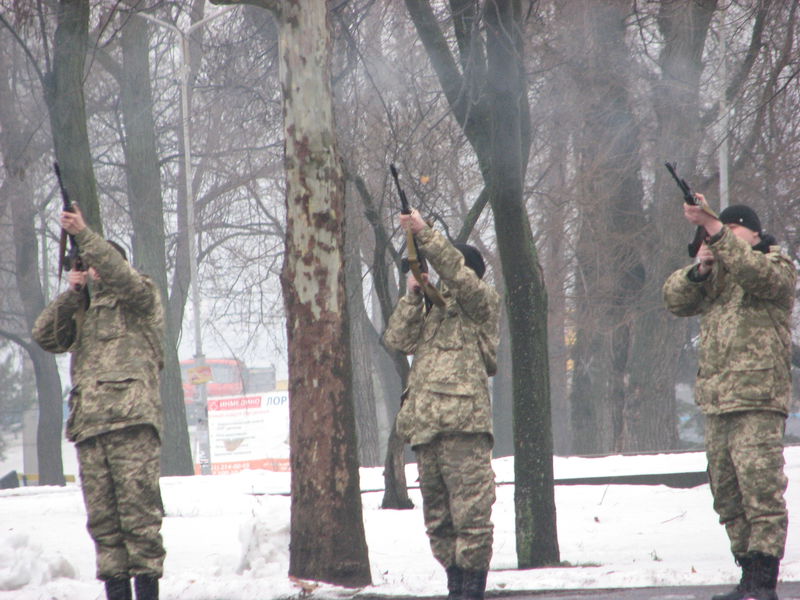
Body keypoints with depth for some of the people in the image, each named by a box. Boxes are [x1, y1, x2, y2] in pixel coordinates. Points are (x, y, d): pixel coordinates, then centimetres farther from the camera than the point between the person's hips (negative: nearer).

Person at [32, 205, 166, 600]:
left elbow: (121, 275, -10)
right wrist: (71, 294, 4)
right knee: (102, 517, 2)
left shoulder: (140, 298, 10)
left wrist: (83, 234, -12)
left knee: (139, 509, -10)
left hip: (131, 420, -6)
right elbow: (45, 336, 14)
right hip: (88, 426, 6)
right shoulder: (82, 311, 26)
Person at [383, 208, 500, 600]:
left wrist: (424, 233, -12)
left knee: (470, 510, -10)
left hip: (464, 423, -7)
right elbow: (398, 340, 13)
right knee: (438, 517, 8)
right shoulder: (433, 309, 24)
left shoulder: (482, 303, 5)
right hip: (424, 424, 7)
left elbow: (458, 272, -13)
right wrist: (412, 297, 4)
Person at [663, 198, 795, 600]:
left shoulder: (778, 268, 0)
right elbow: (676, 300, 12)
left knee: (761, 489, -12)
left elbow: (752, 271, -22)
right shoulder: (717, 273, 21)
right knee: (727, 495, 7)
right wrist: (699, 270, -7)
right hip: (716, 401, 8)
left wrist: (711, 226, -28)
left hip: (757, 401, -8)